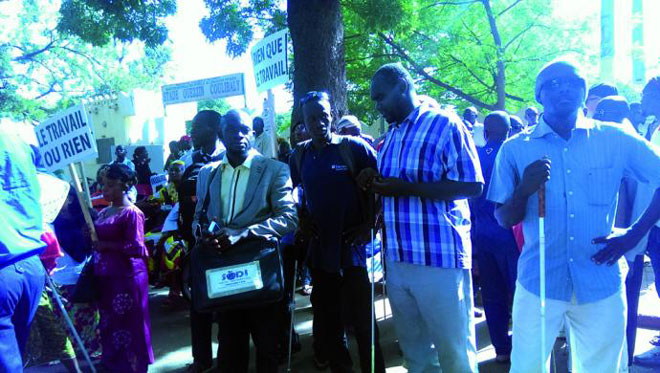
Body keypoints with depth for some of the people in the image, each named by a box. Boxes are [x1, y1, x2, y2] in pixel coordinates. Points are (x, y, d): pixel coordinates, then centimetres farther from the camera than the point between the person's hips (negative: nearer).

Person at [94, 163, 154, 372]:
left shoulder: (132, 213, -13)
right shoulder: (104, 212, 12)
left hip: (126, 277, -8)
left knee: (127, 324, 2)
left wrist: (106, 246, -18)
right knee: (109, 324, 18)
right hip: (105, 276, 8)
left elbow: (136, 247, -20)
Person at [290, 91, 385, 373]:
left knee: (362, 318, 2)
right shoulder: (299, 155, 6)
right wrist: (302, 221, 4)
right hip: (320, 248, 5)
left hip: (353, 245, -4)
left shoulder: (354, 147, -7)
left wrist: (369, 224, -10)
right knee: (327, 317, 15)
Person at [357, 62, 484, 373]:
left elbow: (472, 185, -15)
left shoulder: (444, 124, -7)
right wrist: (374, 181, 4)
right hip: (397, 259, 7)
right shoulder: (391, 136, 15)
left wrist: (406, 187, -19)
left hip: (440, 260, -7)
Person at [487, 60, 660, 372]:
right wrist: (524, 191, -21)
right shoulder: (516, 149, 0)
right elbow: (504, 220, 0)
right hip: (538, 285, -1)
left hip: (601, 286, 1)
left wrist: (633, 235, -1)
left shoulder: (615, 140, 1)